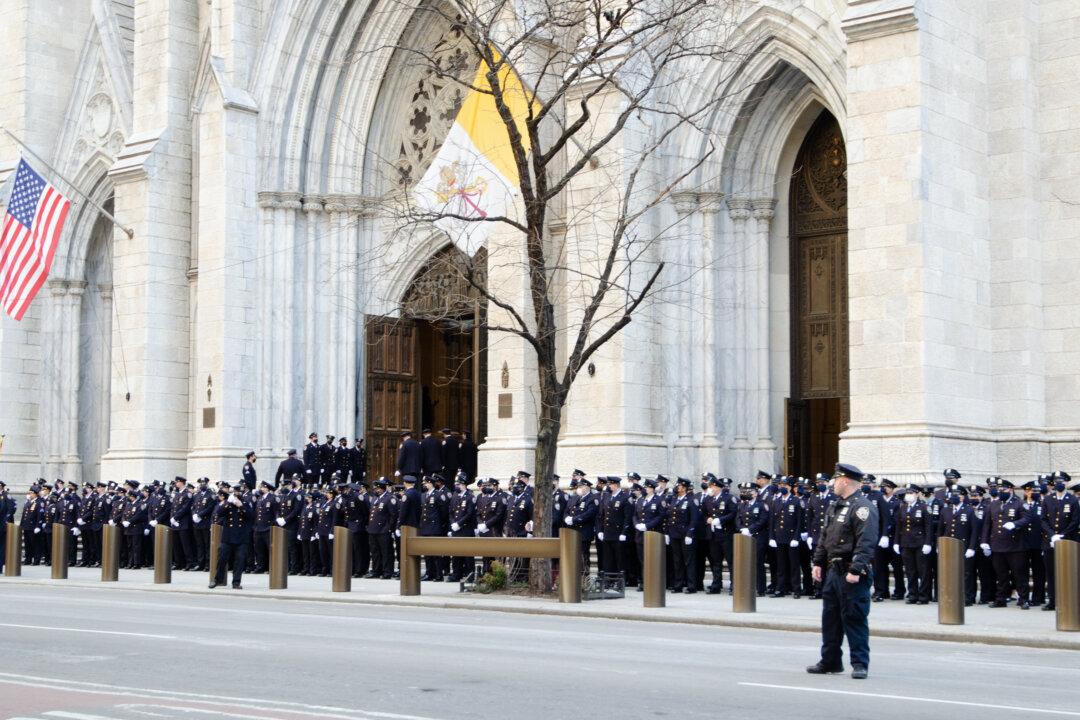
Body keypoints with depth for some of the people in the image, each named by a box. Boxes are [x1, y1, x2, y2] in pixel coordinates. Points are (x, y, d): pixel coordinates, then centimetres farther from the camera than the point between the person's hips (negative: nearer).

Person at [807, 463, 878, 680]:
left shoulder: (863, 507, -14)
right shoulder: (834, 507, 16)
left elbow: (866, 542, -21)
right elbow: (825, 537, 22)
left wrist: (856, 570, -26)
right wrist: (818, 562, 14)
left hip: (852, 574, -9)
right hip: (832, 571, 9)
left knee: (854, 618, -4)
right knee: (830, 617, 14)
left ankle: (860, 664, 4)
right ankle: (831, 661, 24)